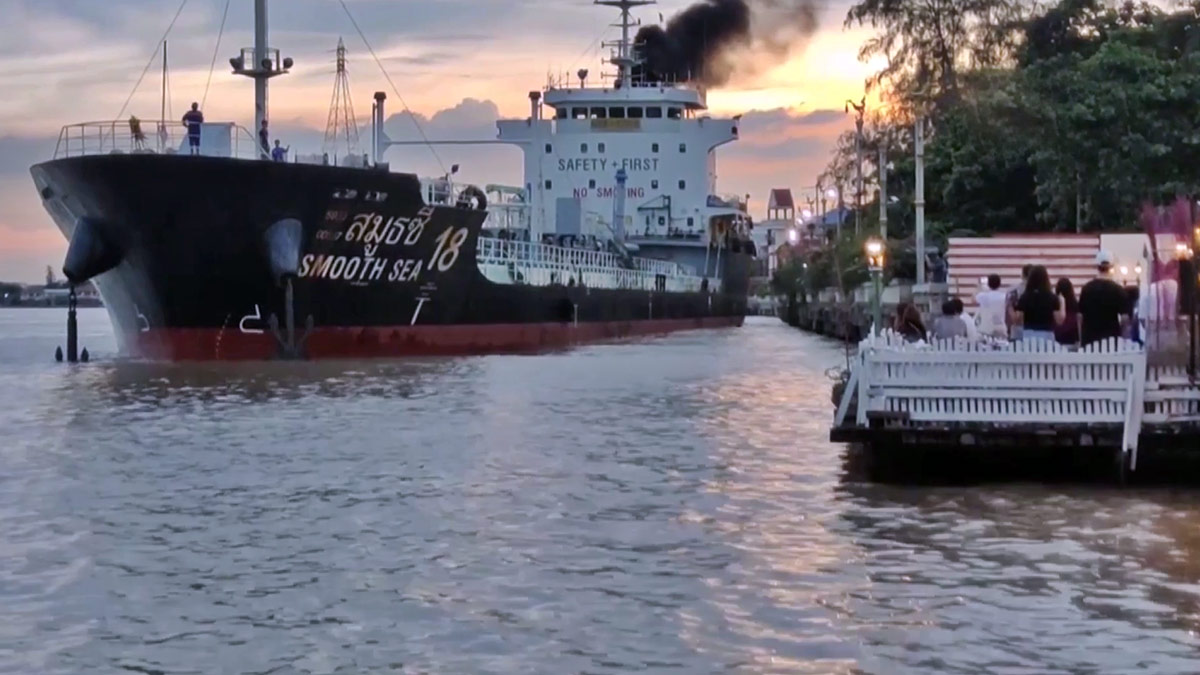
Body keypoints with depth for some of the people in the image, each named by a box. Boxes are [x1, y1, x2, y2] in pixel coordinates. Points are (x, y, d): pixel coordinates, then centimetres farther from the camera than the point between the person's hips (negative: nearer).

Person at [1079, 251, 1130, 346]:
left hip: (1089, 339, 2)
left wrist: (1081, 340, 12)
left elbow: (1080, 316, 3)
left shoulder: (1086, 289, 1)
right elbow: (1124, 317, -6)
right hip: (1112, 338, -2)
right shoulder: (1118, 289, -5)